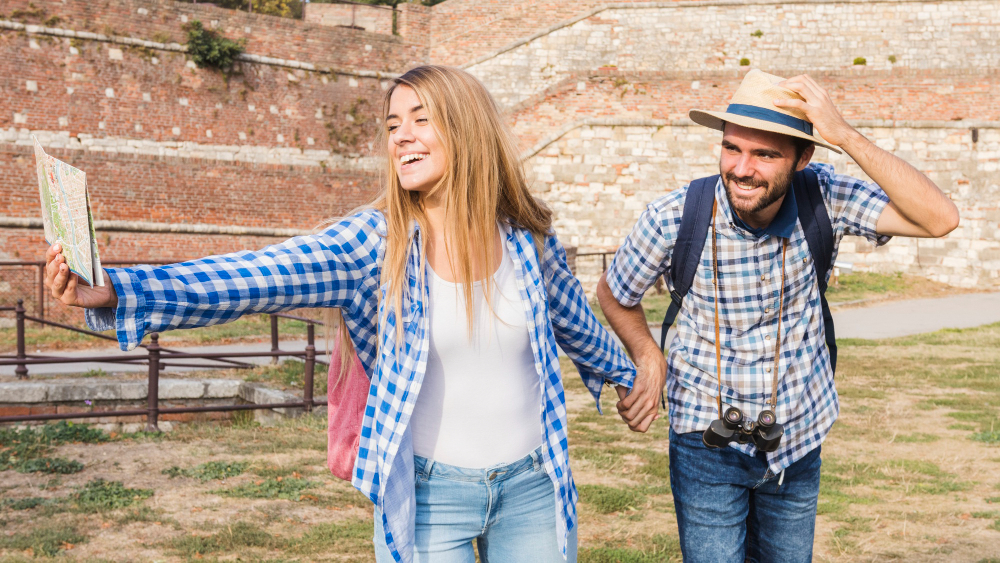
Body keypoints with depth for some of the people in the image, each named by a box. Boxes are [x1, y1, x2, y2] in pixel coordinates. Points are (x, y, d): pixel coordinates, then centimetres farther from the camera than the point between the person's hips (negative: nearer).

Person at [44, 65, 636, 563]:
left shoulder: (530, 240, -4)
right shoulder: (375, 241, -11)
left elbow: (575, 323, 16)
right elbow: (256, 275, -23)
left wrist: (622, 373, 34)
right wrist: (113, 290, -35)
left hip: (531, 489, 2)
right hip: (429, 494, -2)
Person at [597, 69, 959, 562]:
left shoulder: (823, 199, -16)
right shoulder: (673, 218, -18)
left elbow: (939, 219, -28)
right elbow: (613, 294, 0)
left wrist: (846, 136, -33)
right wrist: (649, 360, -17)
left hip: (799, 442, 3)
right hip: (708, 443, -2)